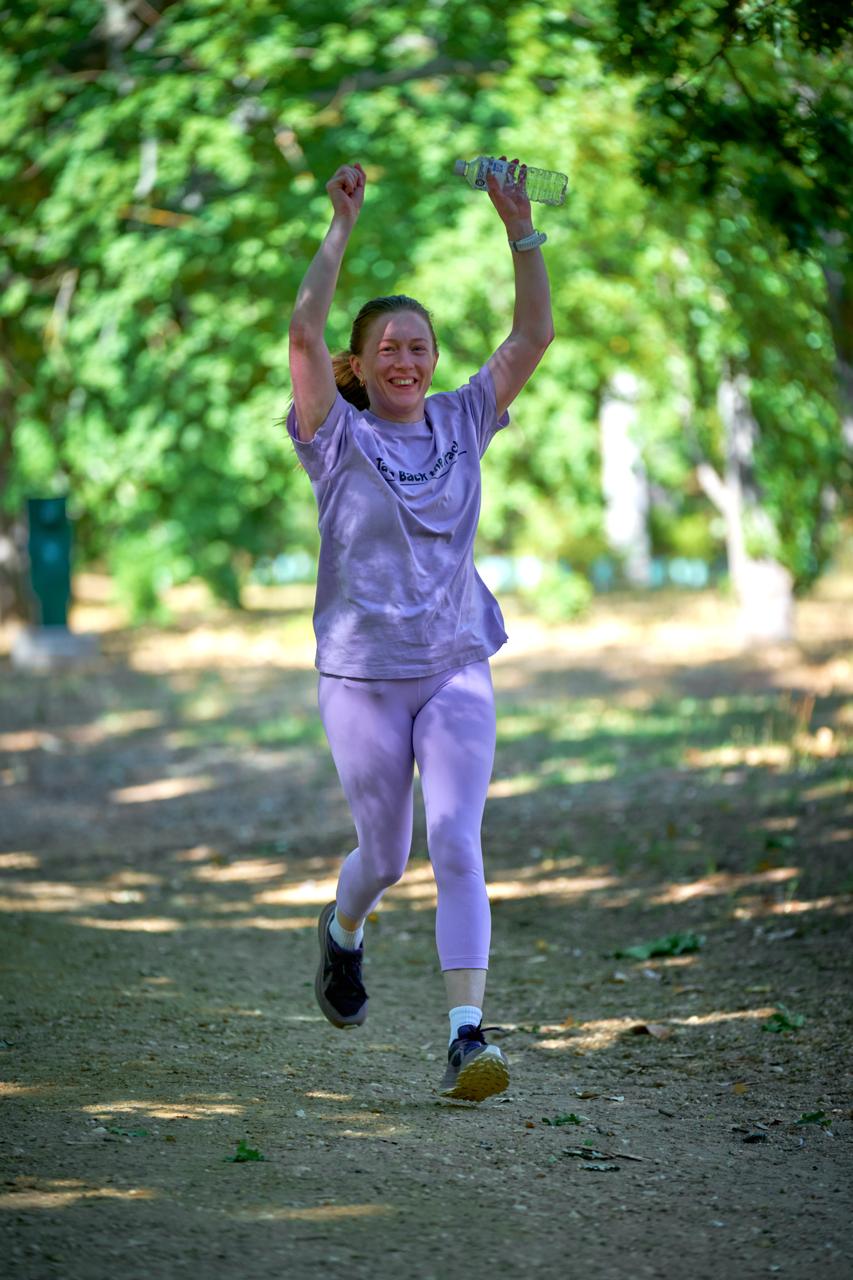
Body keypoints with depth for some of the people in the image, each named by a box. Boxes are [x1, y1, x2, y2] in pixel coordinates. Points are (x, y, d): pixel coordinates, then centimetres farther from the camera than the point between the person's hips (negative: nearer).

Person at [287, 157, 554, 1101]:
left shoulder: (461, 423, 7)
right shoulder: (337, 436, -3)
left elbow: (534, 334, 0)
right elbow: (303, 331, -18)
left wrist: (520, 230, -9)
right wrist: (342, 227, -21)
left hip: (457, 670, 2)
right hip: (362, 676, -2)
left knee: (458, 848, -13)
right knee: (385, 856, 11)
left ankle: (467, 1037, -20)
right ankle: (342, 932, 46)